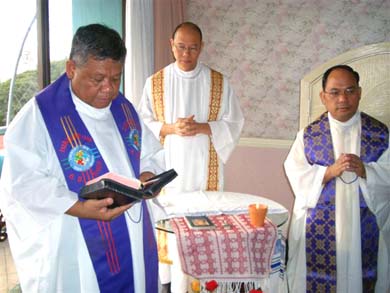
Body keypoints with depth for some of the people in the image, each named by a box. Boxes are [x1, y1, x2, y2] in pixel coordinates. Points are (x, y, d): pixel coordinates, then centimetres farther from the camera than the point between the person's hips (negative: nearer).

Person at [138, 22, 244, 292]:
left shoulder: (219, 82, 3)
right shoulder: (155, 82, 4)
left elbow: (234, 124, 2)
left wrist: (203, 128, -14)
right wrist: (170, 128, -15)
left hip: (205, 168, 0)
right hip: (167, 167, 1)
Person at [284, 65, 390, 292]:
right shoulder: (309, 134, 1)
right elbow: (296, 174, -6)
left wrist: (365, 170, -19)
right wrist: (330, 172, -19)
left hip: (364, 227, 1)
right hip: (318, 228, 0)